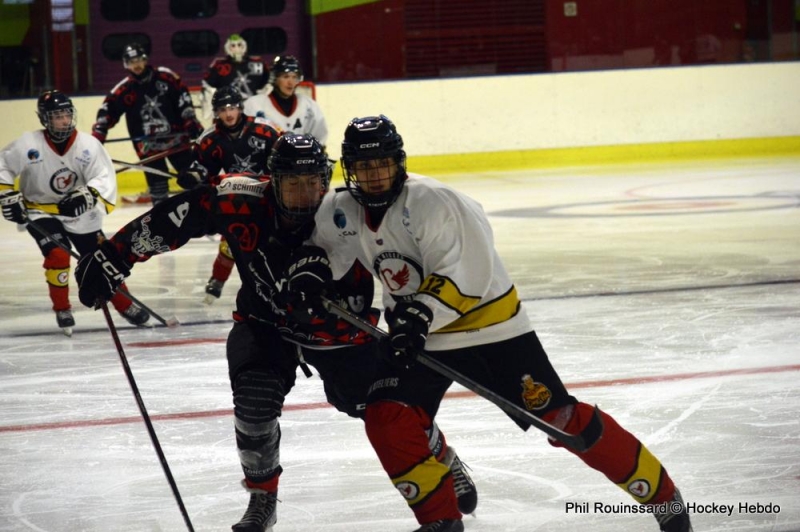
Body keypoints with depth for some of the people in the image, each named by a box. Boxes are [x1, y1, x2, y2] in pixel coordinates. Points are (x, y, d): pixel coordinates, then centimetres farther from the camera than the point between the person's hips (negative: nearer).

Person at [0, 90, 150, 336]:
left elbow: (104, 179, -21)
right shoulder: (28, 145, -17)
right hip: (41, 213, -2)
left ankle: (125, 305, 26)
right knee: (58, 256, -23)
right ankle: (62, 310, -2)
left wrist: (87, 195, -39)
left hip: (80, 214, 2)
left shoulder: (89, 145, -16)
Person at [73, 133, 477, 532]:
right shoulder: (242, 203, -27)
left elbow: (358, 310, -26)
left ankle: (444, 459, 32)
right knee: (255, 398, -21)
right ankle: (262, 497, 3)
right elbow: (173, 219, -19)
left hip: (332, 328, 0)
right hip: (263, 321, 1)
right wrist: (113, 256, -19)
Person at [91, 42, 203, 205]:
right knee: (157, 182, -4)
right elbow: (107, 112, -1)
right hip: (148, 145, -1)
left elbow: (183, 100, 0)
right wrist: (97, 136, -9)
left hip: (175, 137, 1)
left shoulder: (165, 77, -4)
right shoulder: (123, 90, -4)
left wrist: (192, 124, -5)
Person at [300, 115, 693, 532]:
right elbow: (325, 249, 14)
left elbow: (463, 275, -27)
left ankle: (660, 492, 5)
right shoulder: (342, 210, -4)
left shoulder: (430, 202, -23)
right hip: (418, 335, 6)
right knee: (386, 419, -15)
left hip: (491, 323, -6)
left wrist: (420, 312, -38)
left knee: (557, 416, -7)